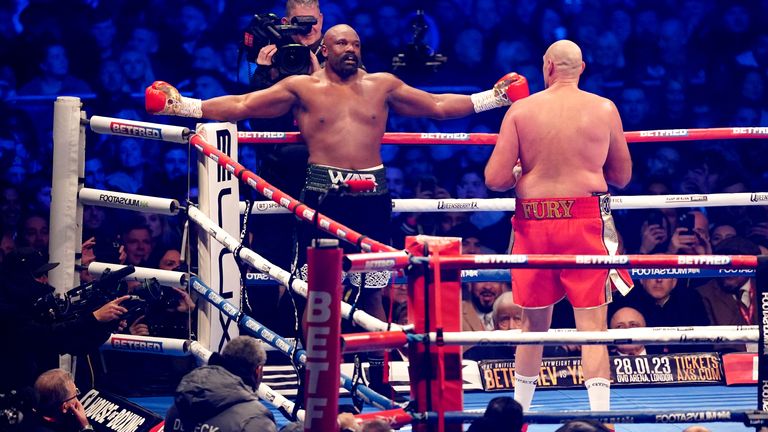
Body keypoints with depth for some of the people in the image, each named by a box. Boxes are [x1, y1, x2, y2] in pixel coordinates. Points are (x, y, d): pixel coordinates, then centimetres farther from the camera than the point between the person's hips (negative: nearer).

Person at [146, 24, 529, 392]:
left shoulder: (382, 85, 12)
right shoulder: (302, 88, 5)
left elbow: (438, 105, 19)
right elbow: (239, 106, 5)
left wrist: (495, 97, 16)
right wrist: (182, 106, -3)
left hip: (372, 195, 2)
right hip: (323, 195, -2)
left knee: (371, 291, 5)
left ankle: (377, 379, 11)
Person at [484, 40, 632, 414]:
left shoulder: (521, 110, 1)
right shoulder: (604, 110, 1)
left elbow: (495, 179, -2)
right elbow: (622, 176, 10)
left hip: (534, 221, 1)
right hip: (585, 220, -1)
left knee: (534, 324, 15)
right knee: (592, 322, -1)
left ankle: (518, 412, 25)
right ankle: (600, 415, -11)